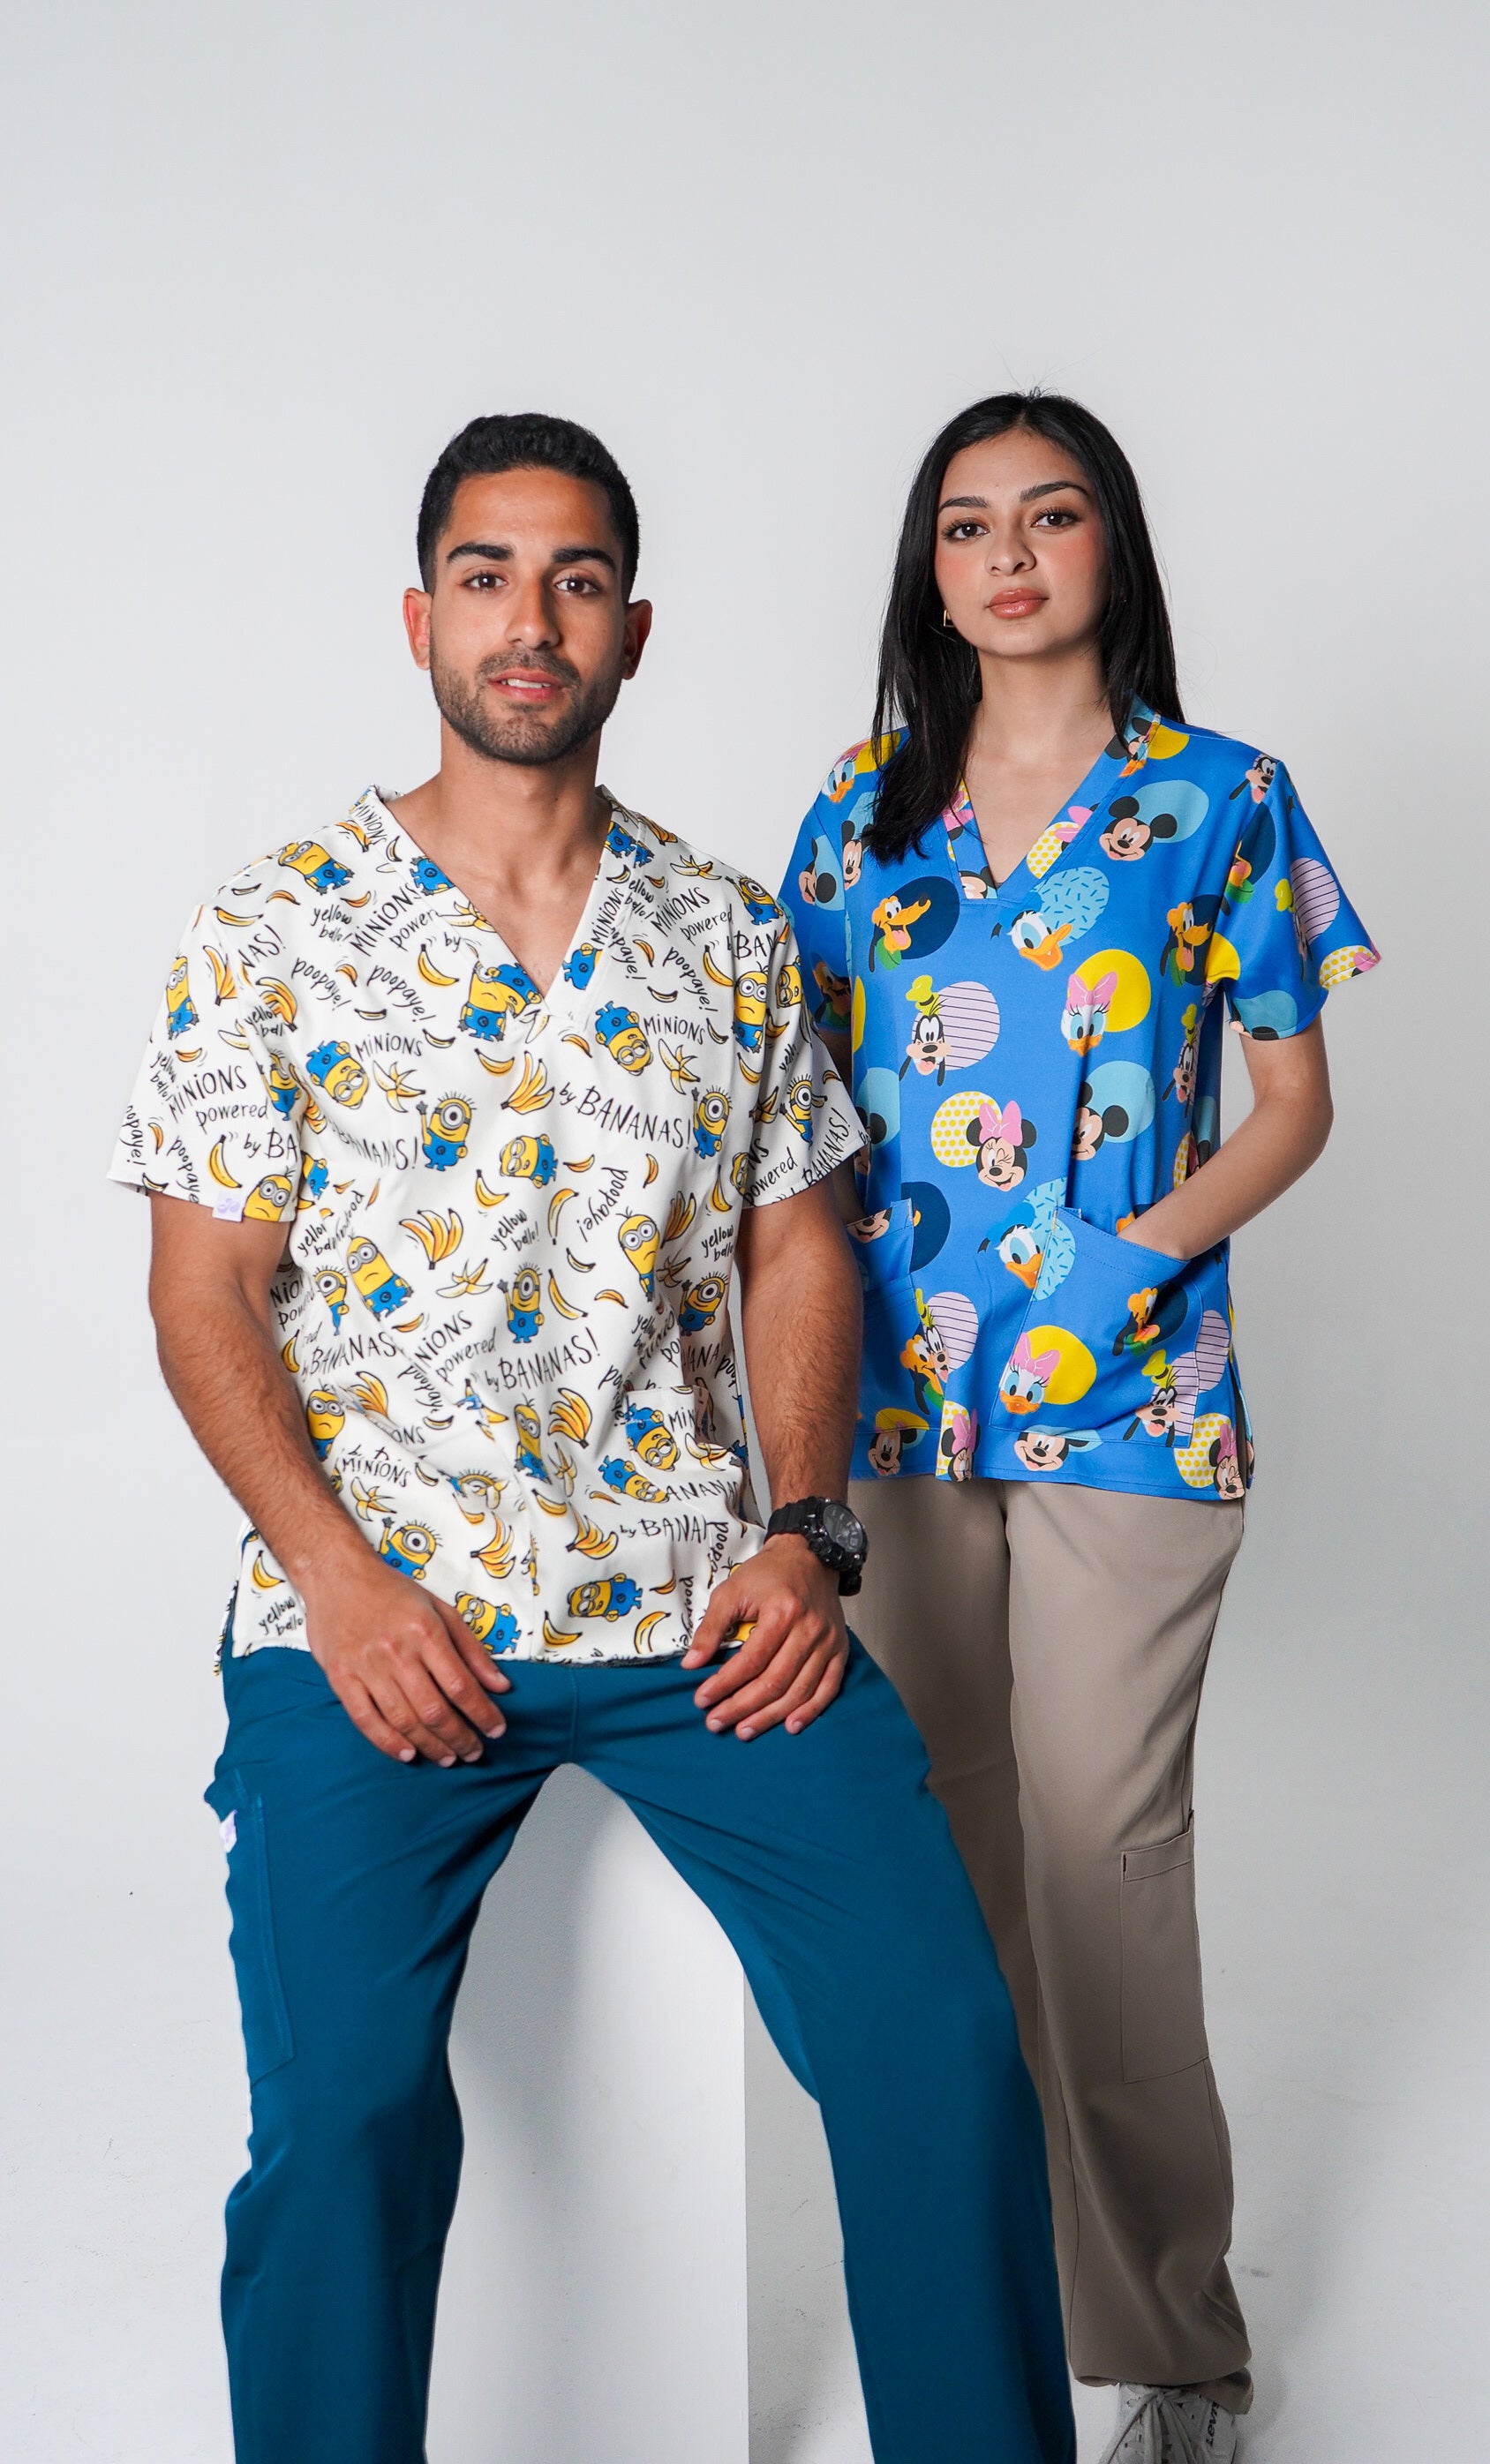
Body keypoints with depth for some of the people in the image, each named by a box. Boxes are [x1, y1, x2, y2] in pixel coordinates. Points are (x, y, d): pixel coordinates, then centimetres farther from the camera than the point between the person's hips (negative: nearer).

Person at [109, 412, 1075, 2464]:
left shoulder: (732, 934, 11)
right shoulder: (274, 931, 2)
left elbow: (796, 1248, 12)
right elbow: (206, 1296, 1)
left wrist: (808, 1533, -3)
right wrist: (343, 1581, -11)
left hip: (697, 1594, 2)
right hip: (375, 1613, -2)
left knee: (942, 2033, -8)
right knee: (346, 2110, -14)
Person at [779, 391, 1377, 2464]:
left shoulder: (1221, 799, 1)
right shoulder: (869, 807, 10)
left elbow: (1294, 1099, 3)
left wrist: (1148, 1245, -11)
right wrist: (835, 1277, 0)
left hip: (1125, 1385, -4)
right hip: (908, 1379, 4)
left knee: (1100, 1839, -5)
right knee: (948, 1825, 12)